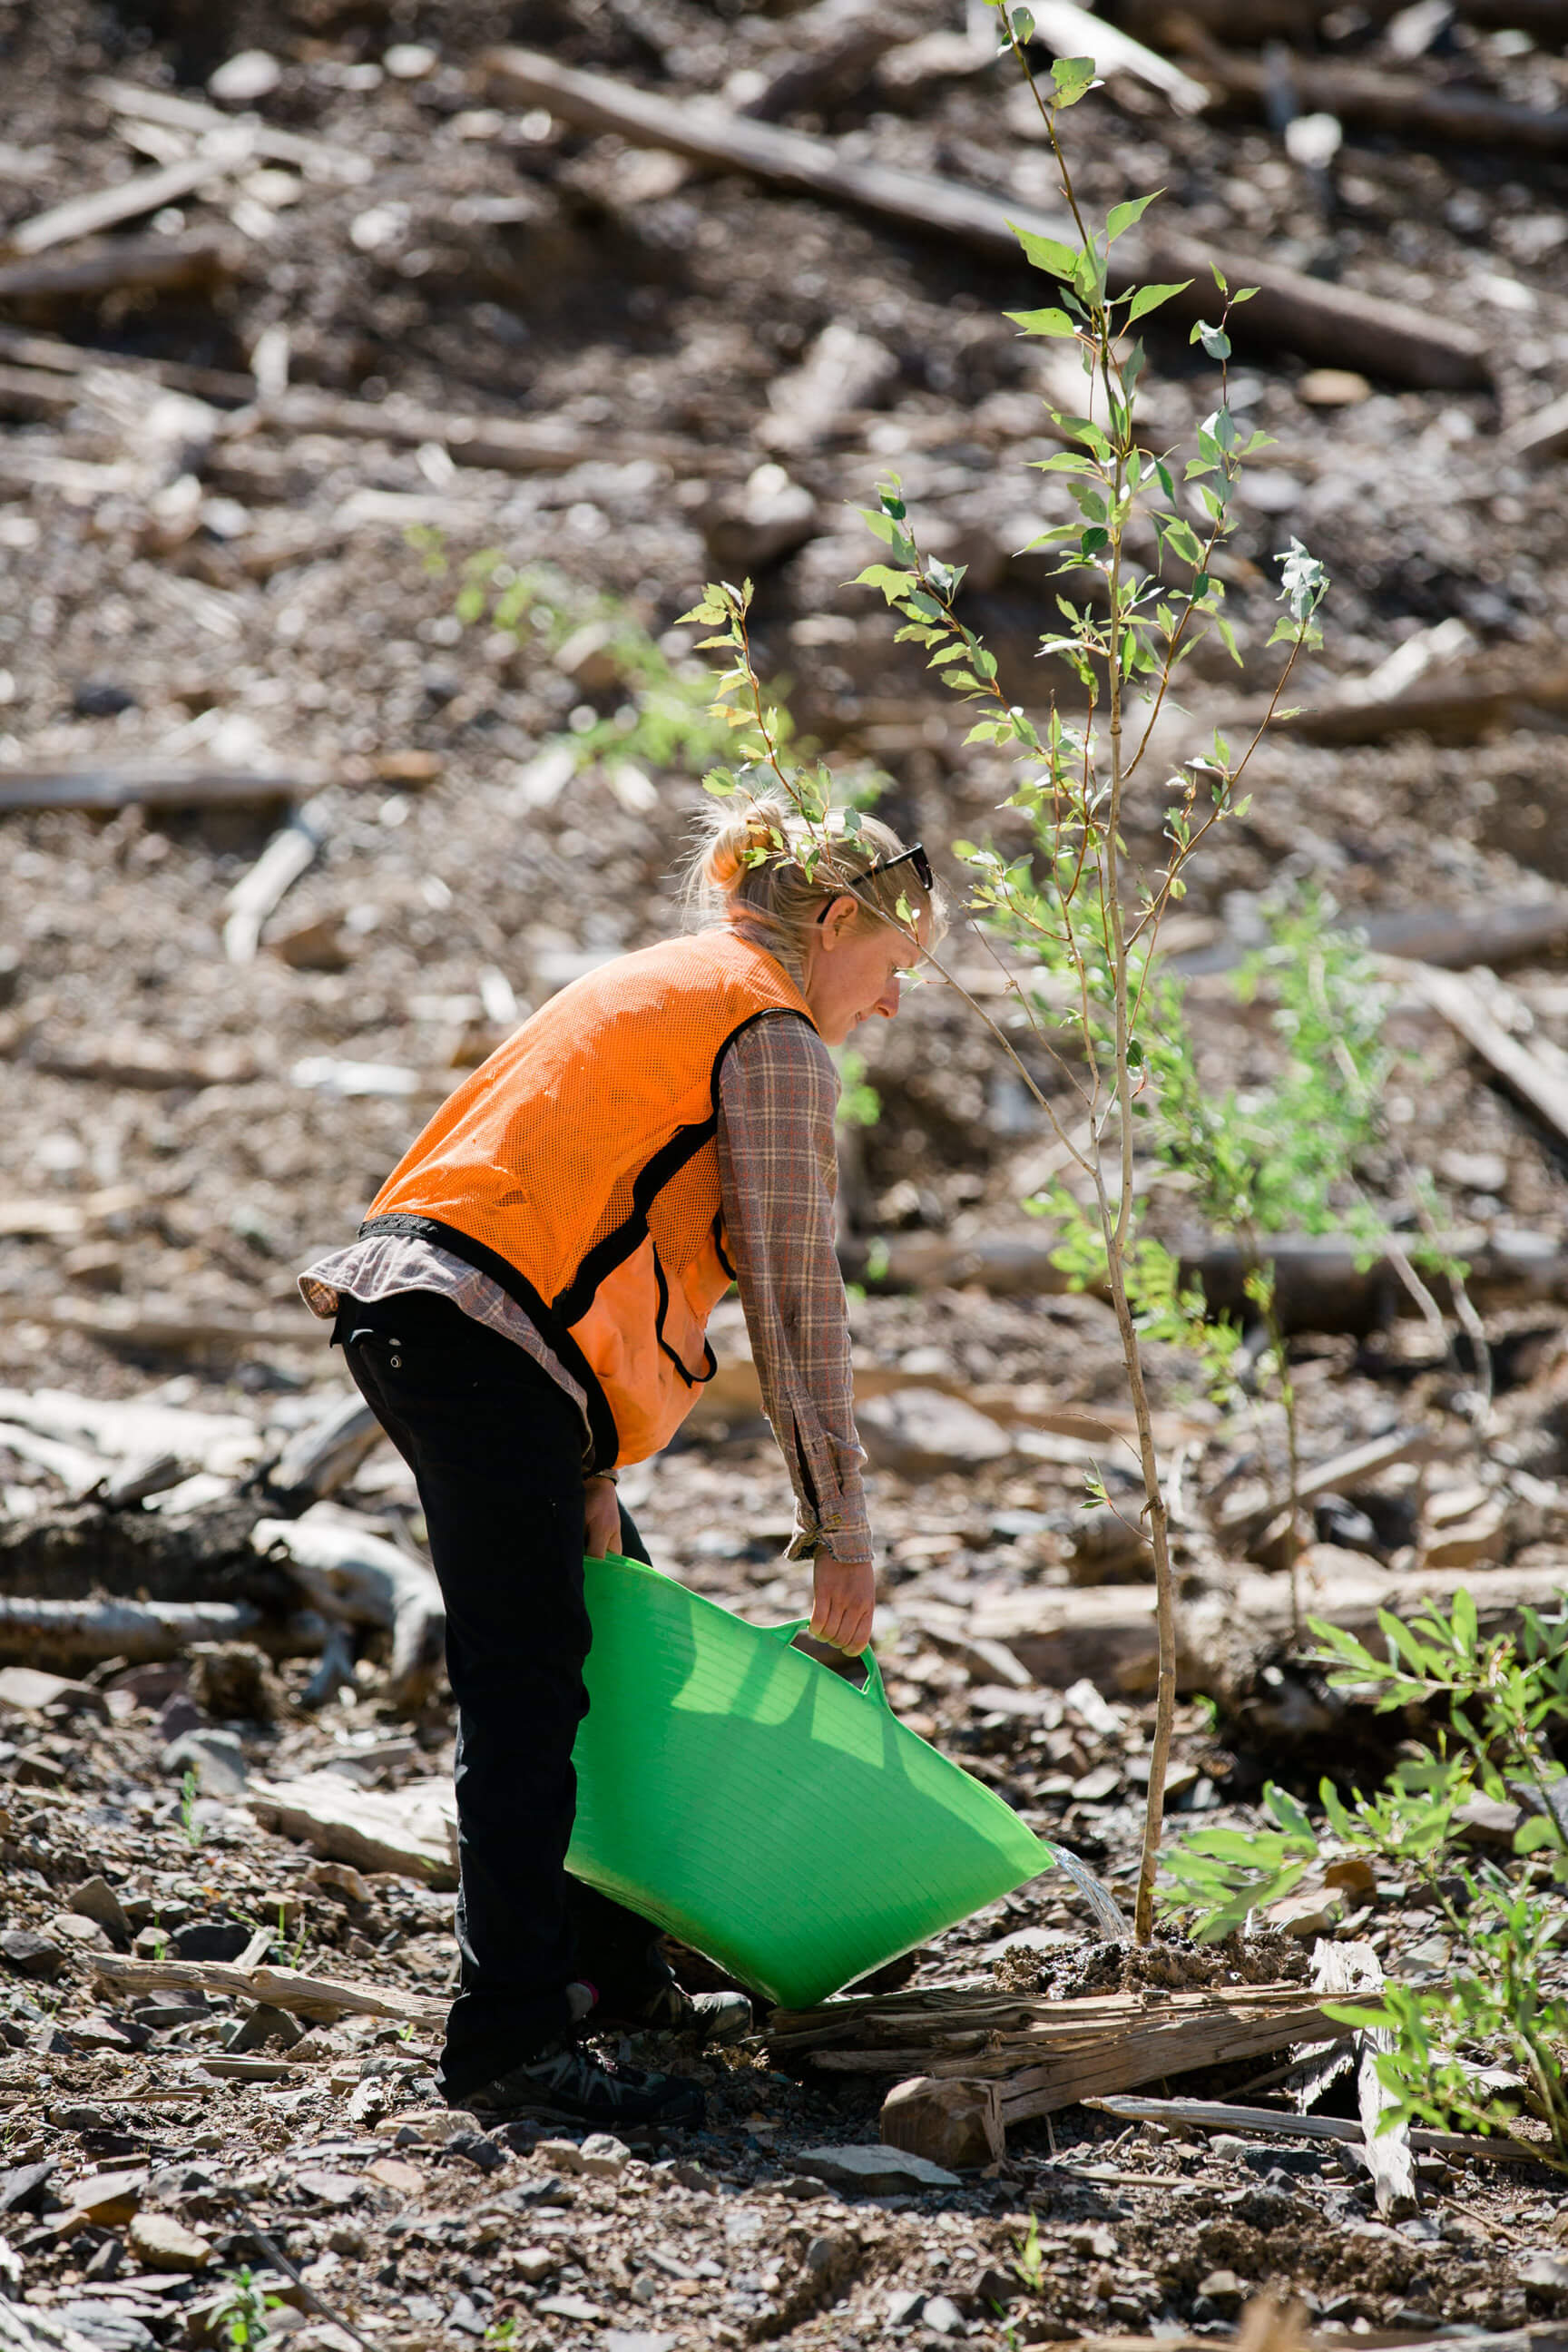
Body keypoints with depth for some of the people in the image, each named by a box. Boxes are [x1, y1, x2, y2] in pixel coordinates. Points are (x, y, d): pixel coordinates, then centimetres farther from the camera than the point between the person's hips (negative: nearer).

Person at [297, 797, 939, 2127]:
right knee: (529, 1685, -10)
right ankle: (508, 2043, -11)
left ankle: (613, 1972, 26)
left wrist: (589, 1471, 15)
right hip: (479, 1336, -10)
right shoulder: (774, 1038, -4)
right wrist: (841, 1532, -3)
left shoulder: (668, 992, 25)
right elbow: (796, 1301, -7)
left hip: (404, 1307, 10)